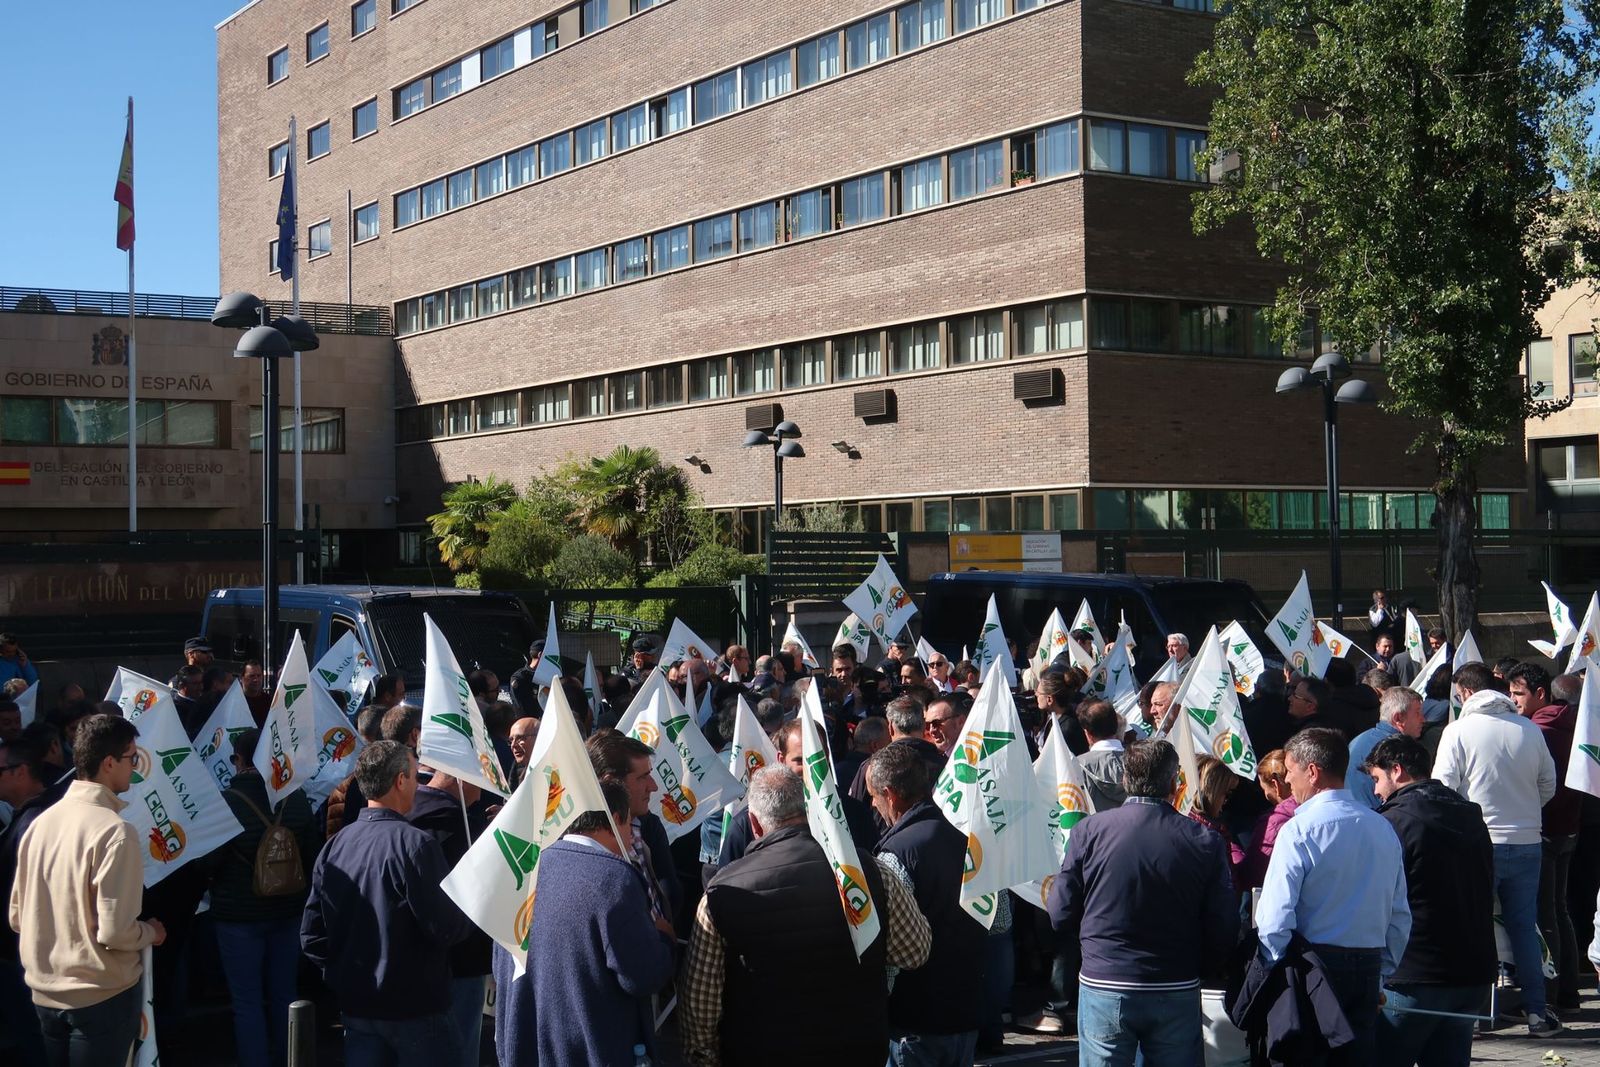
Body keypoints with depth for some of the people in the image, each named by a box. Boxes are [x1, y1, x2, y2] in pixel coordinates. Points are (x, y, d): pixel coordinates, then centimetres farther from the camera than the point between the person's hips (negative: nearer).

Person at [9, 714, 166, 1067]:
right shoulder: (115, 831, -20)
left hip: (45, 993, 6)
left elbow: (17, 917, 8)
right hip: (100, 998, -6)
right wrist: (152, 933, -3)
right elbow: (115, 931, -23)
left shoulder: (41, 822, 1)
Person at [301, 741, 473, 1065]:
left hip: (356, 1007, 6)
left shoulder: (334, 846, 2)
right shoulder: (413, 843, -18)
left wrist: (344, 975, 15)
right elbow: (447, 929, -19)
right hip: (415, 1009, -6)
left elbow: (311, 935, 4)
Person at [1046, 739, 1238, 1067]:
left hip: (1103, 987, 0)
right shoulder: (1205, 841, -7)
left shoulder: (1090, 830, -8)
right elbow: (1224, 929, -4)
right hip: (1177, 994, 1)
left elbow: (1061, 914, -3)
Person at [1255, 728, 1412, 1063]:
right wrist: (1381, 973, 19)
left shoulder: (1298, 830, -13)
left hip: (1314, 965, -5)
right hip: (1369, 969, 5)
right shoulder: (1383, 829, 6)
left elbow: (1275, 916, -16)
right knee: (1356, 1057, 11)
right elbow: (1400, 917, 10)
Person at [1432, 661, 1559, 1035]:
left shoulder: (1459, 730, -9)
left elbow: (1442, 787, -9)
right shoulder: (1529, 729, 2)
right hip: (1527, 842, 3)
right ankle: (1537, 1011, 13)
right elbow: (1549, 786, 10)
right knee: (1524, 925, 12)